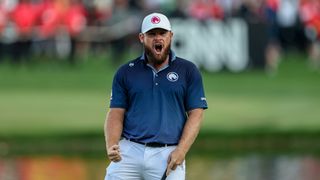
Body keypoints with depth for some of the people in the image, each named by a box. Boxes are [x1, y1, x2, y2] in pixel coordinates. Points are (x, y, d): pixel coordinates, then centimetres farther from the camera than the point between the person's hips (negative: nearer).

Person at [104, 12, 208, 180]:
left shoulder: (188, 71, 8)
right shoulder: (125, 72, 12)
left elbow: (195, 114, 3)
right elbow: (116, 114, 8)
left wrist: (181, 150, -10)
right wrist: (111, 146, -10)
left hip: (168, 155, -1)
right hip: (129, 151, 1)